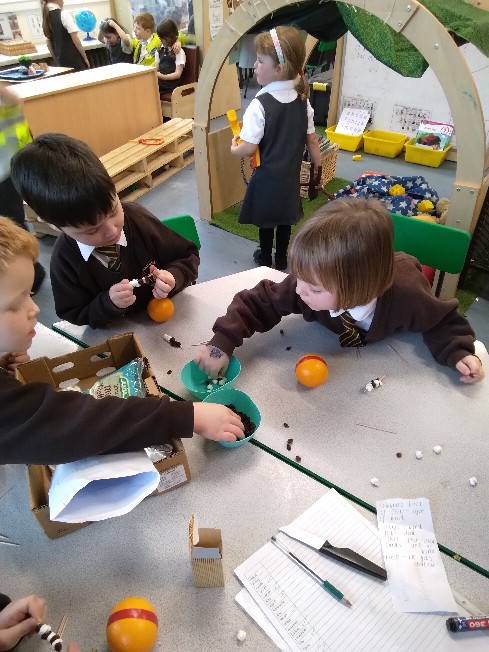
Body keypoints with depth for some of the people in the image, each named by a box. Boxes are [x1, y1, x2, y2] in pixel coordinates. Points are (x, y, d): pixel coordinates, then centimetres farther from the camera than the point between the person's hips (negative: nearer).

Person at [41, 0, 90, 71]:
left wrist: (56, 60, 20)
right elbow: (75, 39, -14)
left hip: (61, 62, 7)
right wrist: (85, 58, -6)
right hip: (75, 60, -7)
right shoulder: (64, 14, -10)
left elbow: (49, 43, 13)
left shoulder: (45, 18, 10)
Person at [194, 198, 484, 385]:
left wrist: (459, 353, -40)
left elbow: (443, 320, -24)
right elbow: (260, 301, -33)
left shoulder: (405, 294, -46)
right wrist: (222, 344, -45)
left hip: (394, 348, -1)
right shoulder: (311, 282, -41)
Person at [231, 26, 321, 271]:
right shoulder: (302, 100, -3)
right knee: (284, 218, 19)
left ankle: (265, 259, 31)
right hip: (291, 174, 5)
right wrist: (318, 168, 16)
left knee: (265, 219, 14)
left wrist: (234, 148, -1)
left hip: (267, 176, -5)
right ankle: (281, 259, 33)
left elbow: (249, 148, -22)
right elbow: (312, 140, 4)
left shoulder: (260, 104, -22)